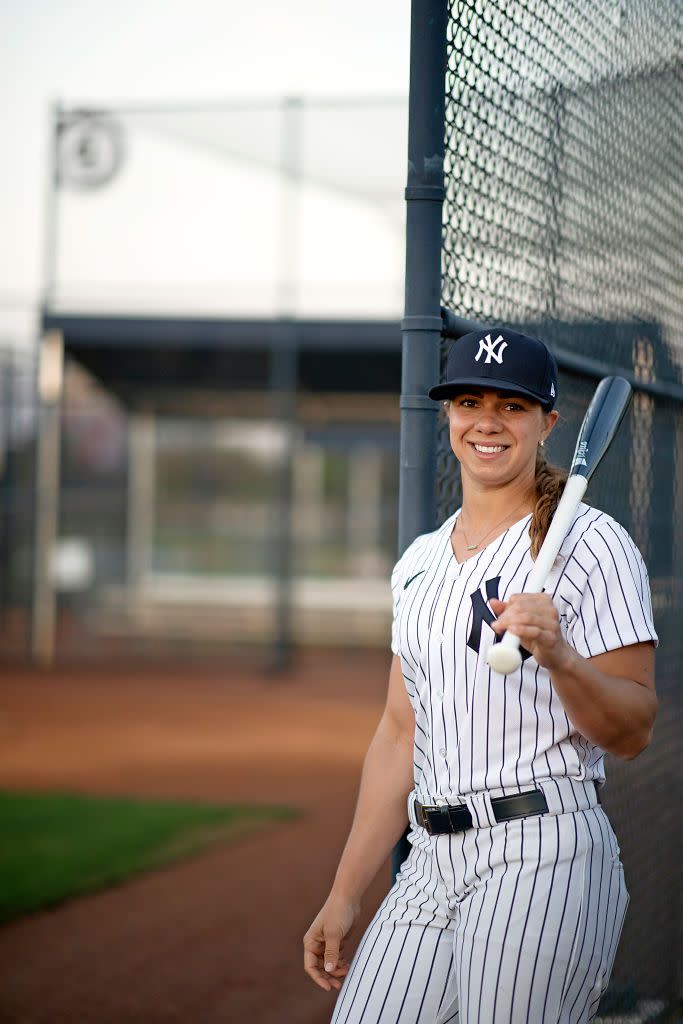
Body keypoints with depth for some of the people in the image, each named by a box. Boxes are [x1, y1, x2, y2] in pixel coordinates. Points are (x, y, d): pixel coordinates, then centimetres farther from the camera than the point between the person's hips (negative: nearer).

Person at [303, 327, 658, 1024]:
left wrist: (558, 656, -25)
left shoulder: (591, 544, -3)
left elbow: (633, 732, -6)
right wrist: (345, 896, 15)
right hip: (432, 863, 6)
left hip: (542, 861, -6)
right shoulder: (420, 562, 16)